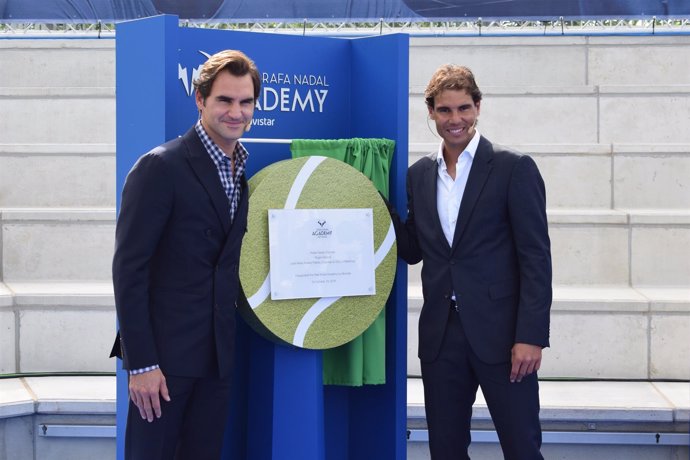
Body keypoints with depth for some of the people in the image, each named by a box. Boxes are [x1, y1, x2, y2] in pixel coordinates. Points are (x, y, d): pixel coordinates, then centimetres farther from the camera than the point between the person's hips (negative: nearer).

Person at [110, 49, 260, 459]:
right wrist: (140, 363, -18)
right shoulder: (161, 167, -11)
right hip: (165, 354, -6)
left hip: (218, 355, 6)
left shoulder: (245, 171, 9)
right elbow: (129, 268, -14)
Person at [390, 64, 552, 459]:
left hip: (500, 333, -5)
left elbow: (536, 258, -8)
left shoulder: (514, 168, -5)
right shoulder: (420, 174, 11)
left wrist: (531, 336, -15)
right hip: (441, 336, 5)